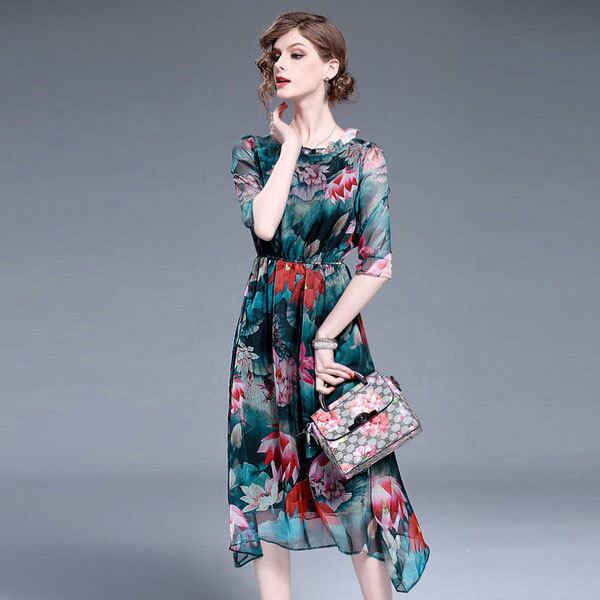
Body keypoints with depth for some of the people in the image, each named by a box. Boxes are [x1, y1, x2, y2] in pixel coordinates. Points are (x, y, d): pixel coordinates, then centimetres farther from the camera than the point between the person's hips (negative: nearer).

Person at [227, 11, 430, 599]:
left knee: (354, 474, -3)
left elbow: (377, 264, -7)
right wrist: (290, 144, -6)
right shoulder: (254, 151, 6)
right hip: (265, 329, 3)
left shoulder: (362, 157, -2)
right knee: (265, 472, 5)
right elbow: (263, 224, -13)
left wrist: (325, 336, -12)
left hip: (334, 325, -3)